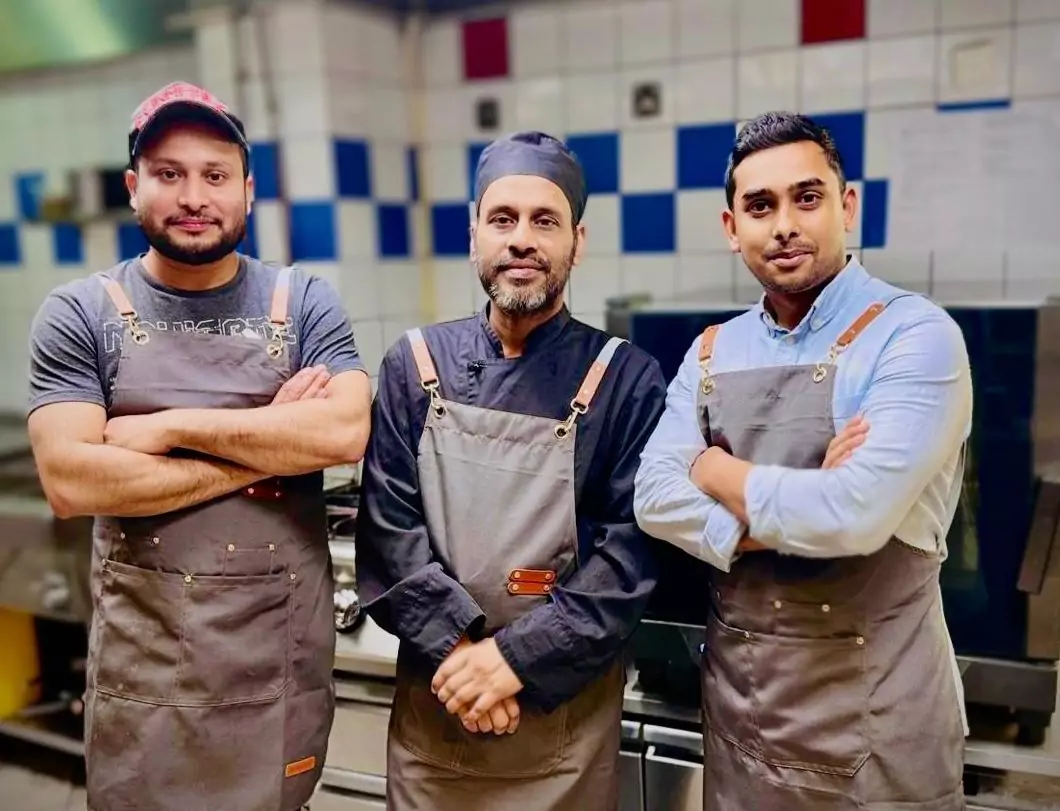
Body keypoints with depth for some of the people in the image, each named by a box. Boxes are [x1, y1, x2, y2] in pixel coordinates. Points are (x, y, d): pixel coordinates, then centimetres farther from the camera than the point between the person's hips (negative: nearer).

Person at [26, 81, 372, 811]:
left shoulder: (305, 303, -1)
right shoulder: (79, 314, -3)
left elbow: (346, 432, -16)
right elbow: (70, 482, -14)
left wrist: (170, 427, -16)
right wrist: (265, 447, -15)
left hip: (285, 646, 1)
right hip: (146, 651, -1)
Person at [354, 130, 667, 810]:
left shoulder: (626, 380, -6)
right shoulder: (416, 365, 0)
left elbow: (633, 550, -11)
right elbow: (389, 526, -5)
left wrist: (518, 657, -18)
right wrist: (456, 647, -15)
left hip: (566, 708, -1)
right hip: (432, 696, 2)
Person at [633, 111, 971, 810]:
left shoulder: (915, 336, -14)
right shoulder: (711, 354, 3)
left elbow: (856, 514, -26)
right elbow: (654, 498, -6)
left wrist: (722, 474, -11)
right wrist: (798, 515, -19)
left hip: (875, 707, -4)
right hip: (738, 692, 5)